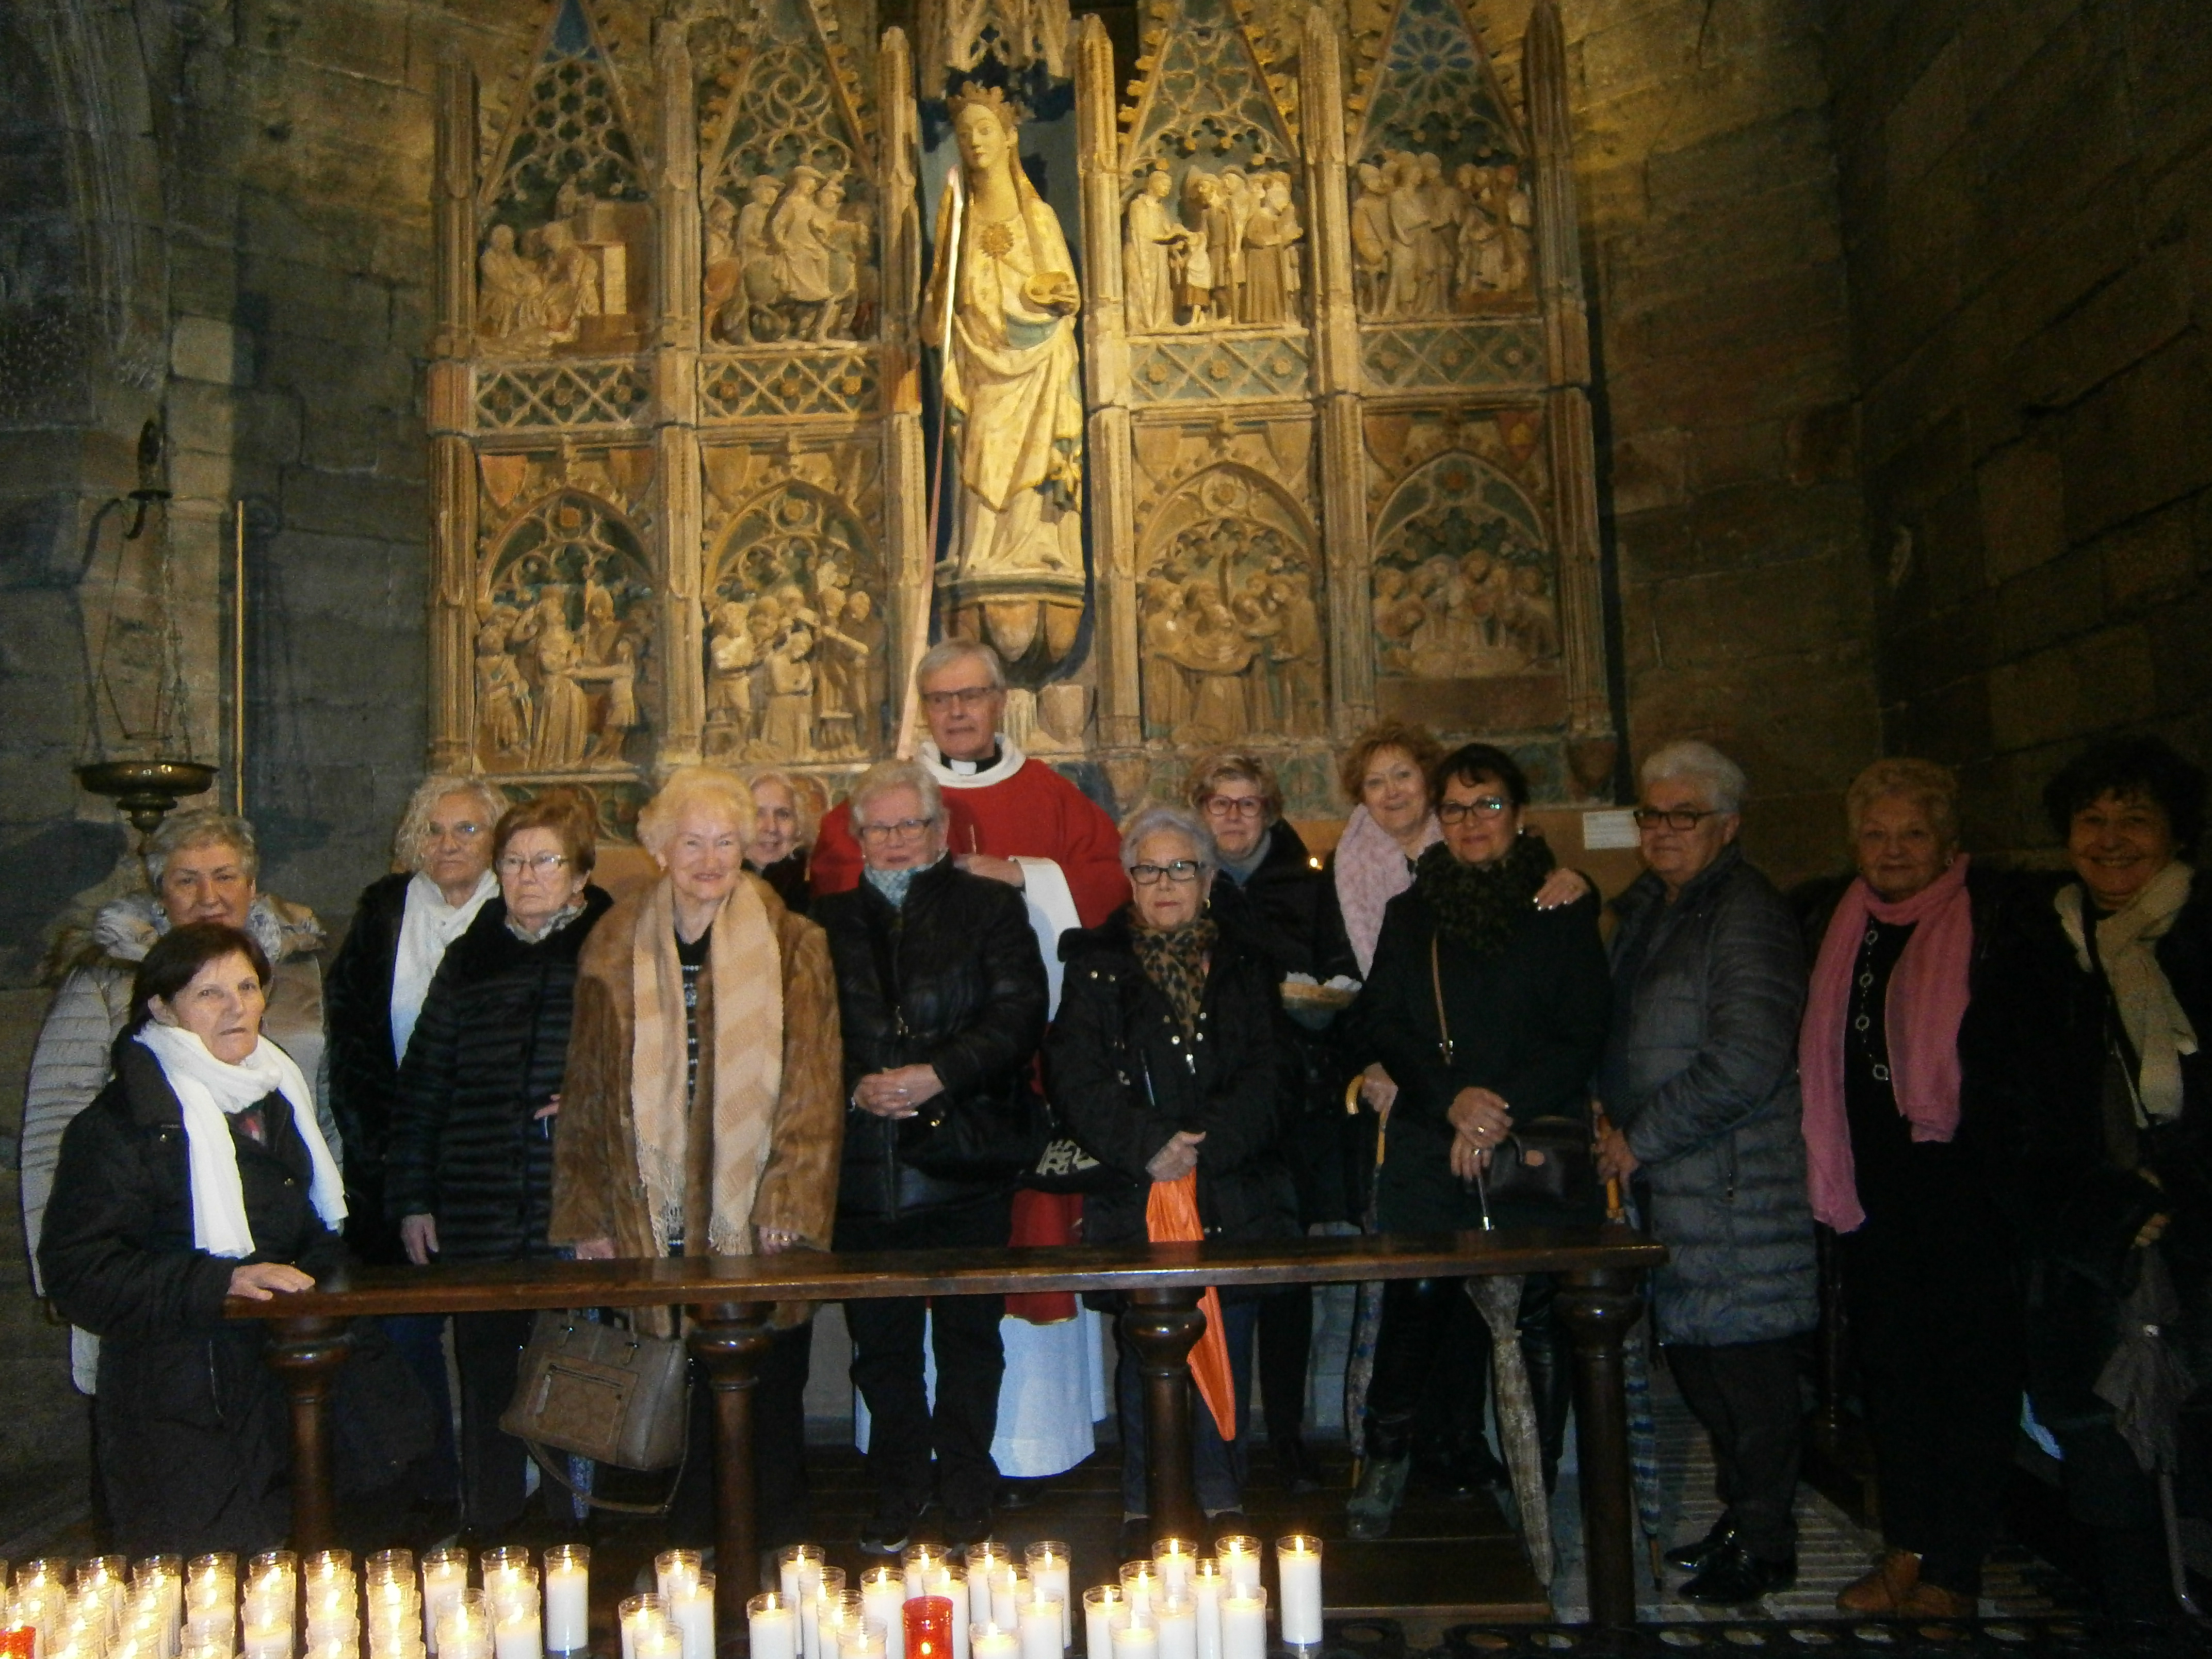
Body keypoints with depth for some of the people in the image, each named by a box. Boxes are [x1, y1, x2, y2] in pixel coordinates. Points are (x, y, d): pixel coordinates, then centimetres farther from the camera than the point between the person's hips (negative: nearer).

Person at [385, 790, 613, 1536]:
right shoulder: (471, 958, 11)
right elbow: (422, 1086, 12)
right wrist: (410, 1198, 9)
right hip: (482, 1221, 3)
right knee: (487, 1388, 10)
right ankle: (487, 1540, 23)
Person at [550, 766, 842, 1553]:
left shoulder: (791, 945, 1)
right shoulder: (614, 947, 8)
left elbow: (812, 1086, -2)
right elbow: (588, 1090, 10)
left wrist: (789, 1198, -10)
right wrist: (588, 1214, 7)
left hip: (758, 1220, -1)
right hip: (658, 1217, 1)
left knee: (769, 1394, 5)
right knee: (690, 1394, 6)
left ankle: (774, 1562, 22)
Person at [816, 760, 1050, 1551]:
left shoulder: (990, 908, 6)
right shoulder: (826, 921, 12)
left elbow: (1019, 1017, -5)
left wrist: (938, 1075, -16)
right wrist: (855, 1088, -9)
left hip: (964, 1166, -2)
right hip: (862, 1168, 2)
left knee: (969, 1337, 7)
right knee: (881, 1344, 9)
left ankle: (967, 1496, 22)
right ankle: (897, 1493, 24)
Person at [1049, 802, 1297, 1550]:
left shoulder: (1245, 964, 10)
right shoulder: (1095, 963, 5)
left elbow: (1269, 1074, 0)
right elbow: (1077, 1080, -5)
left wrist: (1204, 1146, -14)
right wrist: (1147, 1147, -18)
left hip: (1237, 1195, 2)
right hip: (1135, 1199, -1)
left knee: (1229, 1346, 5)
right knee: (1144, 1349, 2)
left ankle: (1224, 1497, 19)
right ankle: (1142, 1505, 15)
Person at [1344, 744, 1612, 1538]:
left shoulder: (1563, 908, 6)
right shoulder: (1411, 913, 14)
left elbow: (1583, 1035, 1)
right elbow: (1380, 1025, 6)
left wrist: (1503, 1112, -10)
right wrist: (1451, 1099, -10)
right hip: (1429, 1146, 1)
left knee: (1541, 1315, 0)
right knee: (1417, 1300, -4)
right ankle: (1386, 1459, 17)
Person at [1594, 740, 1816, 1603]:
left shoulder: (1744, 912, -13)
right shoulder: (1647, 910, 14)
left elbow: (1743, 1066, -21)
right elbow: (1626, 1039, 25)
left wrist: (1640, 1140, -14)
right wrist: (1615, 1125, 9)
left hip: (1734, 1184, -8)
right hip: (1666, 1177, 9)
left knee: (1744, 1358, 0)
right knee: (1695, 1352, 15)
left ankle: (1765, 1545, 16)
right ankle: (1742, 1519, 31)